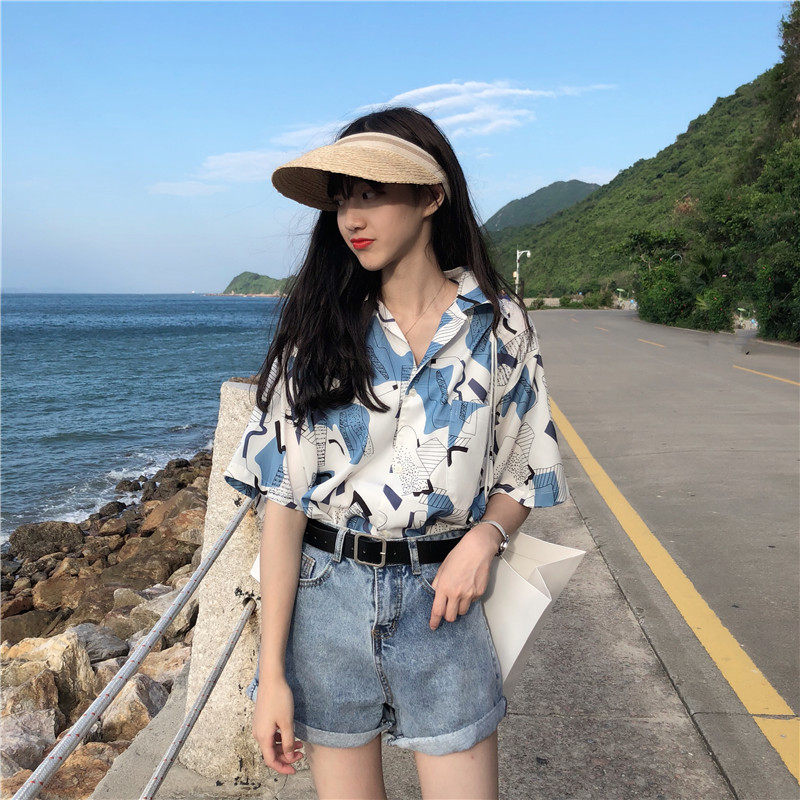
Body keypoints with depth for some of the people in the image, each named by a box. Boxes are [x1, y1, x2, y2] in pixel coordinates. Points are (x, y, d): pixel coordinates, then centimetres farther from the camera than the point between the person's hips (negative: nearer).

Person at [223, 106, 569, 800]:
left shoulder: (498, 325, -2)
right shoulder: (320, 325, -3)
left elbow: (525, 471, 7)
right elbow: (282, 498, -7)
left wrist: (485, 535, -15)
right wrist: (271, 671, -9)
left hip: (440, 598, 0)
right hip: (326, 597, 1)